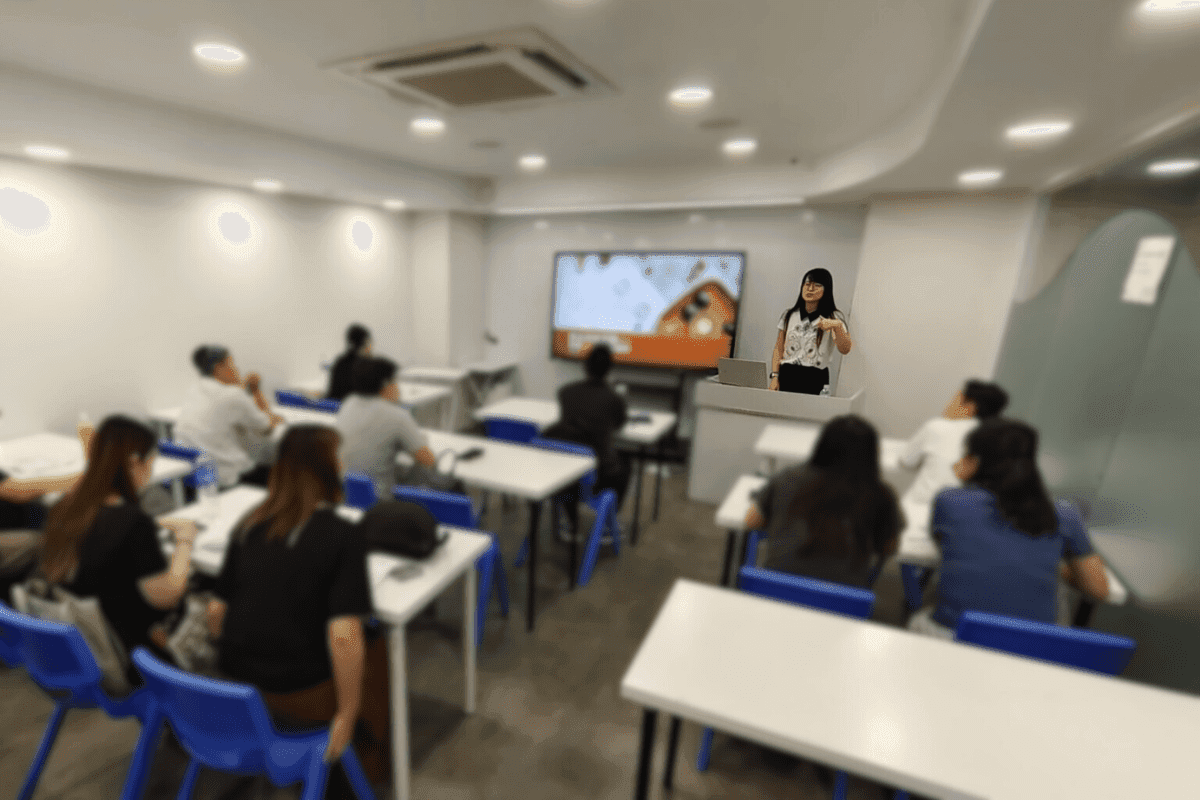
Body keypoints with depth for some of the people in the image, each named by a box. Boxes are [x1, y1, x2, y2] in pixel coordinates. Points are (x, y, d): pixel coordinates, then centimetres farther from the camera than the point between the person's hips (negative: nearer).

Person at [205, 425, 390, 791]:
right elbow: (344, 638, -26)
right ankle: (371, 762, 36)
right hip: (300, 695, -6)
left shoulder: (248, 524, -3)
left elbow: (216, 611, 5)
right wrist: (346, 715, -13)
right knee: (375, 649, 21)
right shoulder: (343, 535, -21)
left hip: (236, 688, 6)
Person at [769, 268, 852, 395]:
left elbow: (845, 350, -11)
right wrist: (774, 376, 0)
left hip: (815, 379, -2)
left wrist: (837, 326, -29)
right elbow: (778, 349, 11)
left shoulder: (834, 317, 4)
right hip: (787, 376, 2)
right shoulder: (789, 315, 12)